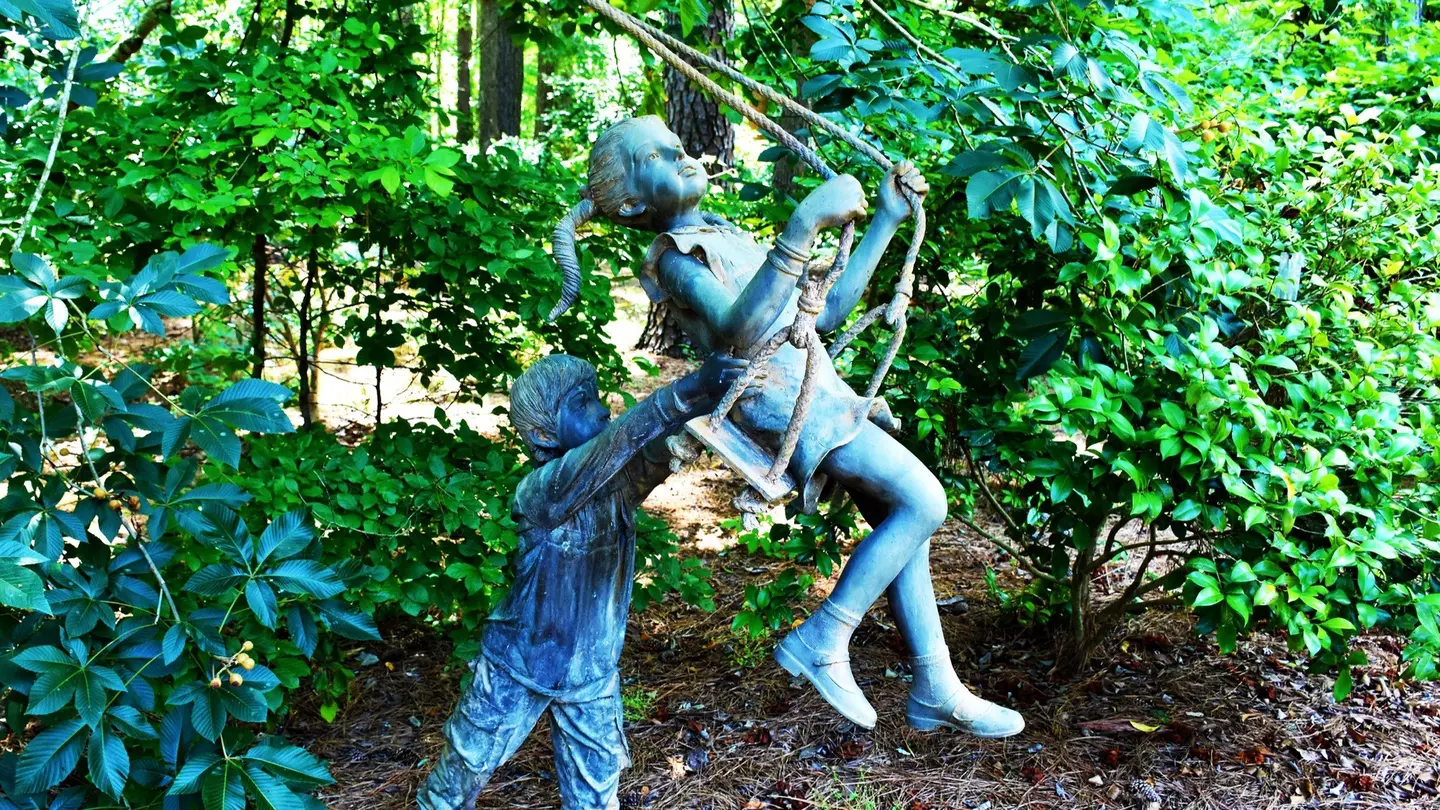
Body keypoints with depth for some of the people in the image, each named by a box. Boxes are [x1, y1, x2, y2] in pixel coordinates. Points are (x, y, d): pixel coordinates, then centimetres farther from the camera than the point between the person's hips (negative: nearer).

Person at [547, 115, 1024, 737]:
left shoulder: (728, 239, 23)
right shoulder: (675, 257, -6)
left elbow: (826, 311, 23)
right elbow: (737, 329, -28)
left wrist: (886, 221, 21)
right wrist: (803, 226, -35)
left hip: (821, 393, 9)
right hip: (783, 401, -9)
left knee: (904, 524, 8)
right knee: (922, 500, -16)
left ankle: (935, 691, 14)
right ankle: (821, 642, -9)